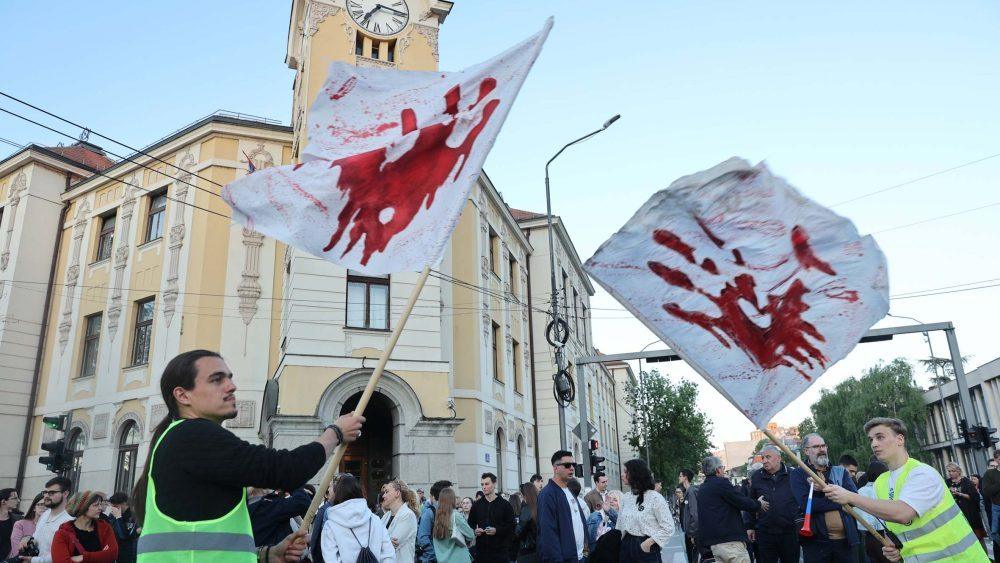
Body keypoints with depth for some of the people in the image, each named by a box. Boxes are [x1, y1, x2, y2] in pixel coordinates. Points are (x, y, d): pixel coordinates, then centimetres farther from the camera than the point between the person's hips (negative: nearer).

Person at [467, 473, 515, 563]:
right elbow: (470, 524, 17)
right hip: (481, 551, 3)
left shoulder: (505, 505, 2)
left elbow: (511, 527, -2)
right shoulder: (476, 505, 11)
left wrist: (497, 530, -16)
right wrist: (475, 530, -5)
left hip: (500, 551, -2)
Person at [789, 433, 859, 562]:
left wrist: (825, 488, -16)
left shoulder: (841, 472, 11)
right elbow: (805, 504, -15)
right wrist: (840, 503, -9)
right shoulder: (798, 474, 0)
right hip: (816, 541, -3)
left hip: (845, 539, 3)